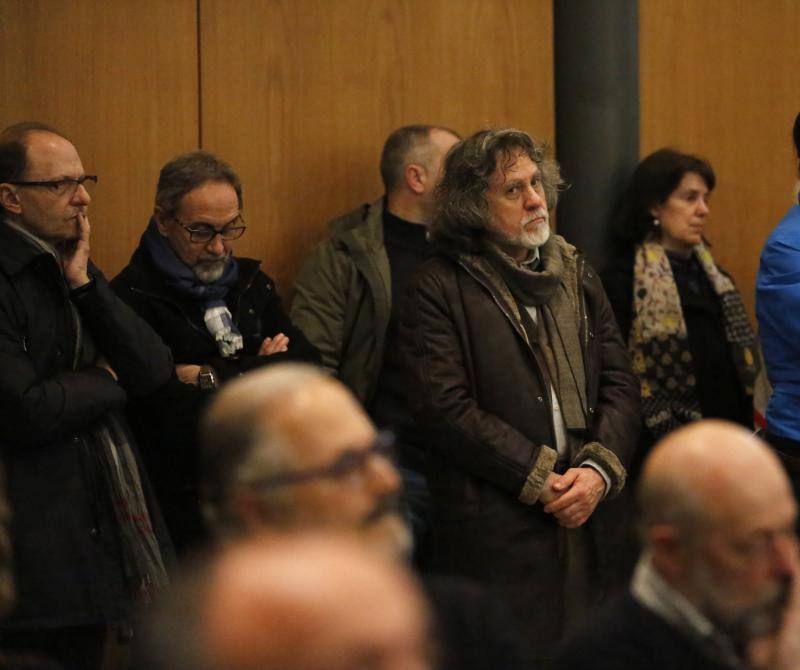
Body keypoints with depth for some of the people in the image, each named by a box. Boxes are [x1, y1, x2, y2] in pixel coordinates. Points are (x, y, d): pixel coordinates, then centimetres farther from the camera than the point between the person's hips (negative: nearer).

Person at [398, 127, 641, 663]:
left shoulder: (576, 273, 15)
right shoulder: (441, 288, -3)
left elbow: (621, 384, 11)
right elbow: (447, 409, -12)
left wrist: (598, 470, -7)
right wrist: (540, 478, -13)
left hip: (585, 519, 5)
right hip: (495, 532, -5)